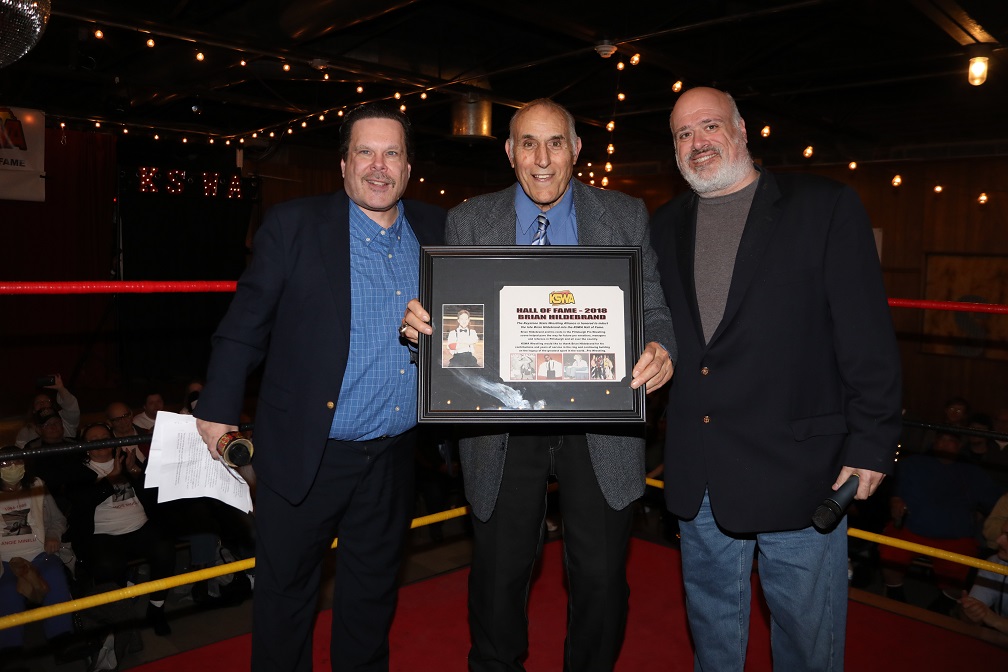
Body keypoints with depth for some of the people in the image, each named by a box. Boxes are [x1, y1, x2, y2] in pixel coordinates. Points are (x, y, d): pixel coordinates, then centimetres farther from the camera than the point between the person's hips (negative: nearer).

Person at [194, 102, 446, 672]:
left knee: (373, 593, 20)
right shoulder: (295, 225, -7)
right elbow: (247, 321, -5)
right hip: (306, 452, -3)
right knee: (286, 592, 13)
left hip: (394, 456, 4)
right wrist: (220, 410, -3)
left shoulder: (436, 230, 4)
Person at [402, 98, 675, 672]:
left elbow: (654, 312, 2)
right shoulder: (469, 221, 4)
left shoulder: (627, 216, 3)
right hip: (503, 430, 1)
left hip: (600, 431, 0)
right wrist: (421, 322, -19)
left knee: (600, 577, 10)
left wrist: (662, 352, -20)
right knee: (499, 576, 13)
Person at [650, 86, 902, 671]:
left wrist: (871, 443, -9)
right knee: (712, 622, 20)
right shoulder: (666, 226, 11)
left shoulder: (827, 208, -4)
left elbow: (868, 334, -7)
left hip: (799, 464, -4)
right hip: (698, 470, 4)